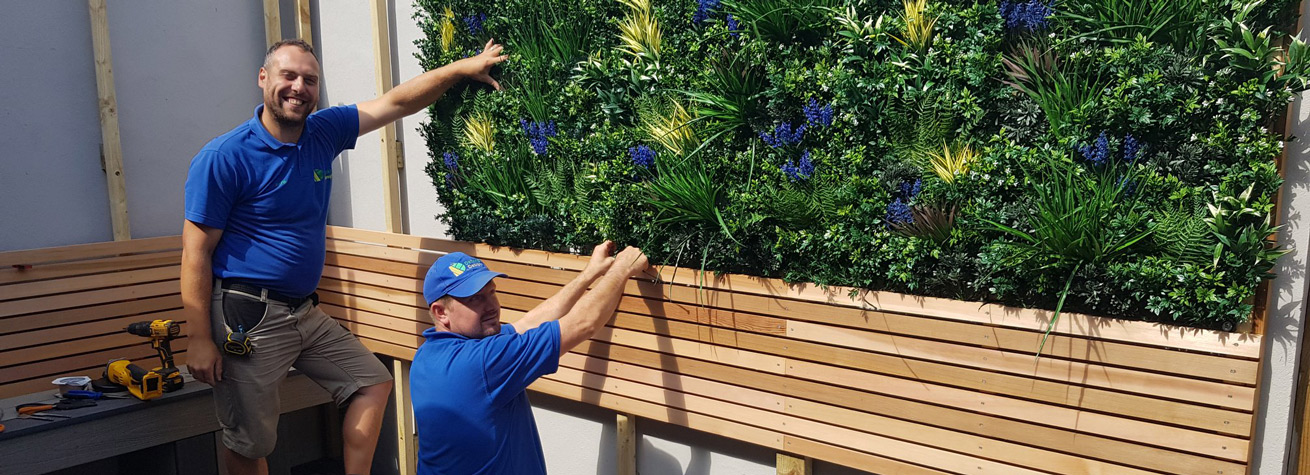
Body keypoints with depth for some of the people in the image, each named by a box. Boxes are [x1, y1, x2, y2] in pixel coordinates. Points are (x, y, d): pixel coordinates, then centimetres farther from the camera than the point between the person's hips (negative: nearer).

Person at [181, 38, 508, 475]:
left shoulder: (322, 132, 4)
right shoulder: (224, 158, -14)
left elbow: (395, 103, 8)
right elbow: (196, 251, -13)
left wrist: (461, 68, 0)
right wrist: (199, 340, -16)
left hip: (305, 312, 7)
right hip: (247, 319, -7)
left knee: (373, 382, 11)